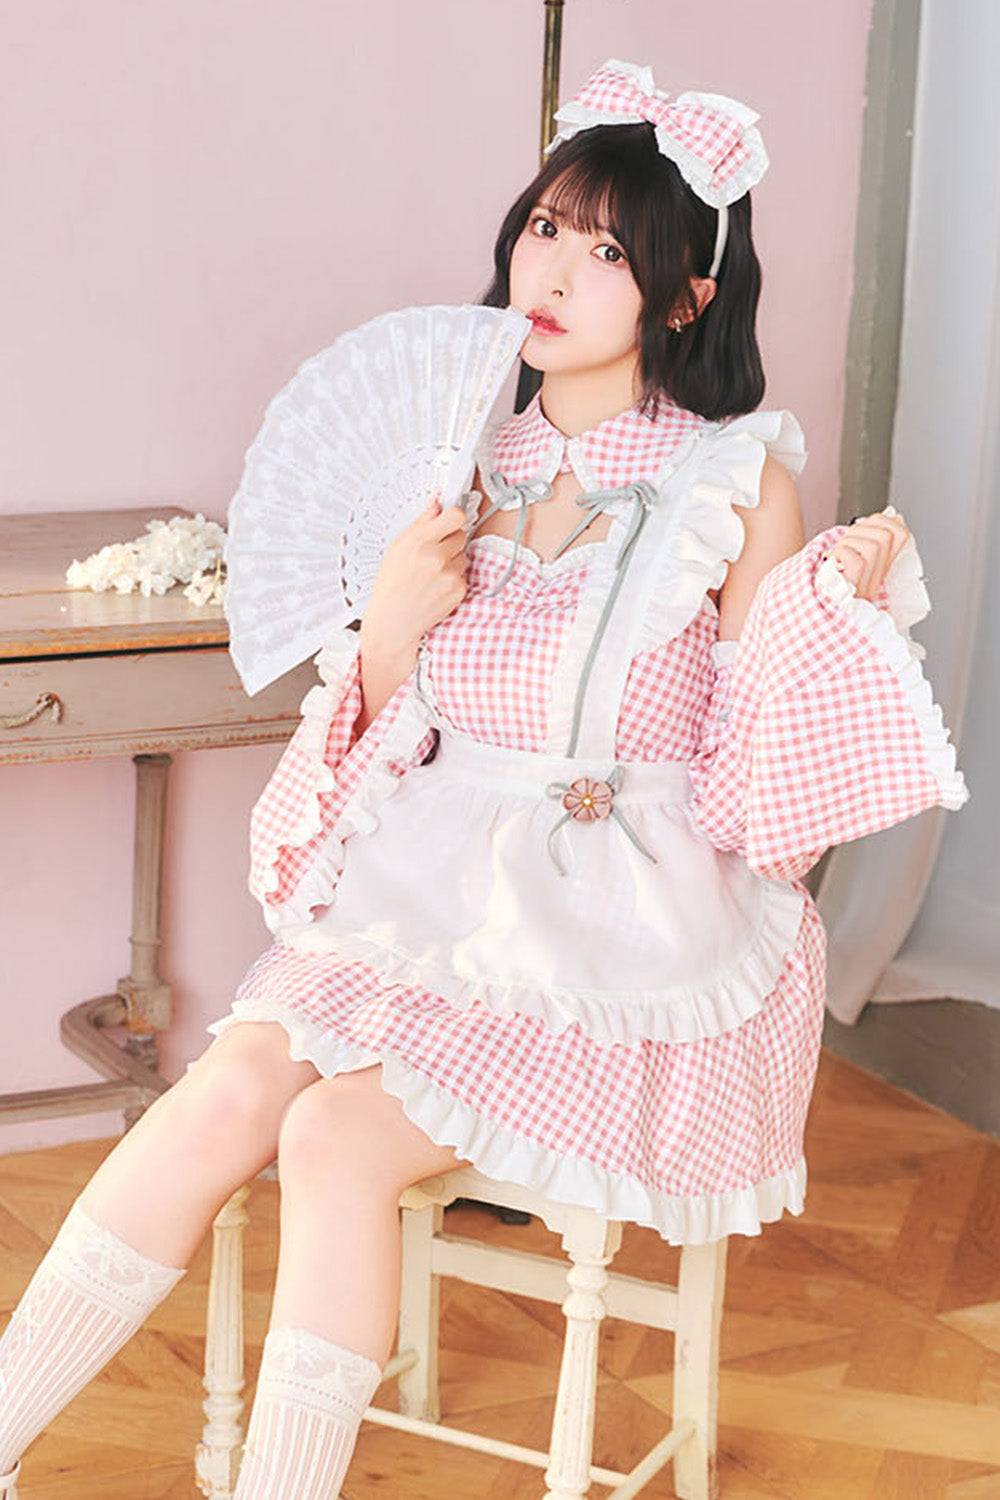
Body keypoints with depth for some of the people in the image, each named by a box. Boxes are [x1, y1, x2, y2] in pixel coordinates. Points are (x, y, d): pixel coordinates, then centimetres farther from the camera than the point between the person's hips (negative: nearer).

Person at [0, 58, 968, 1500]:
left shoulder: (742, 479, -5)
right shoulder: (473, 460, 9)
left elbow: (762, 778, -5)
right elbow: (393, 746, 13)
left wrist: (844, 607, -20)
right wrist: (390, 623, -7)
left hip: (630, 942, -4)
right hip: (438, 892, 4)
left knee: (337, 1137, -23)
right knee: (228, 1091, -18)